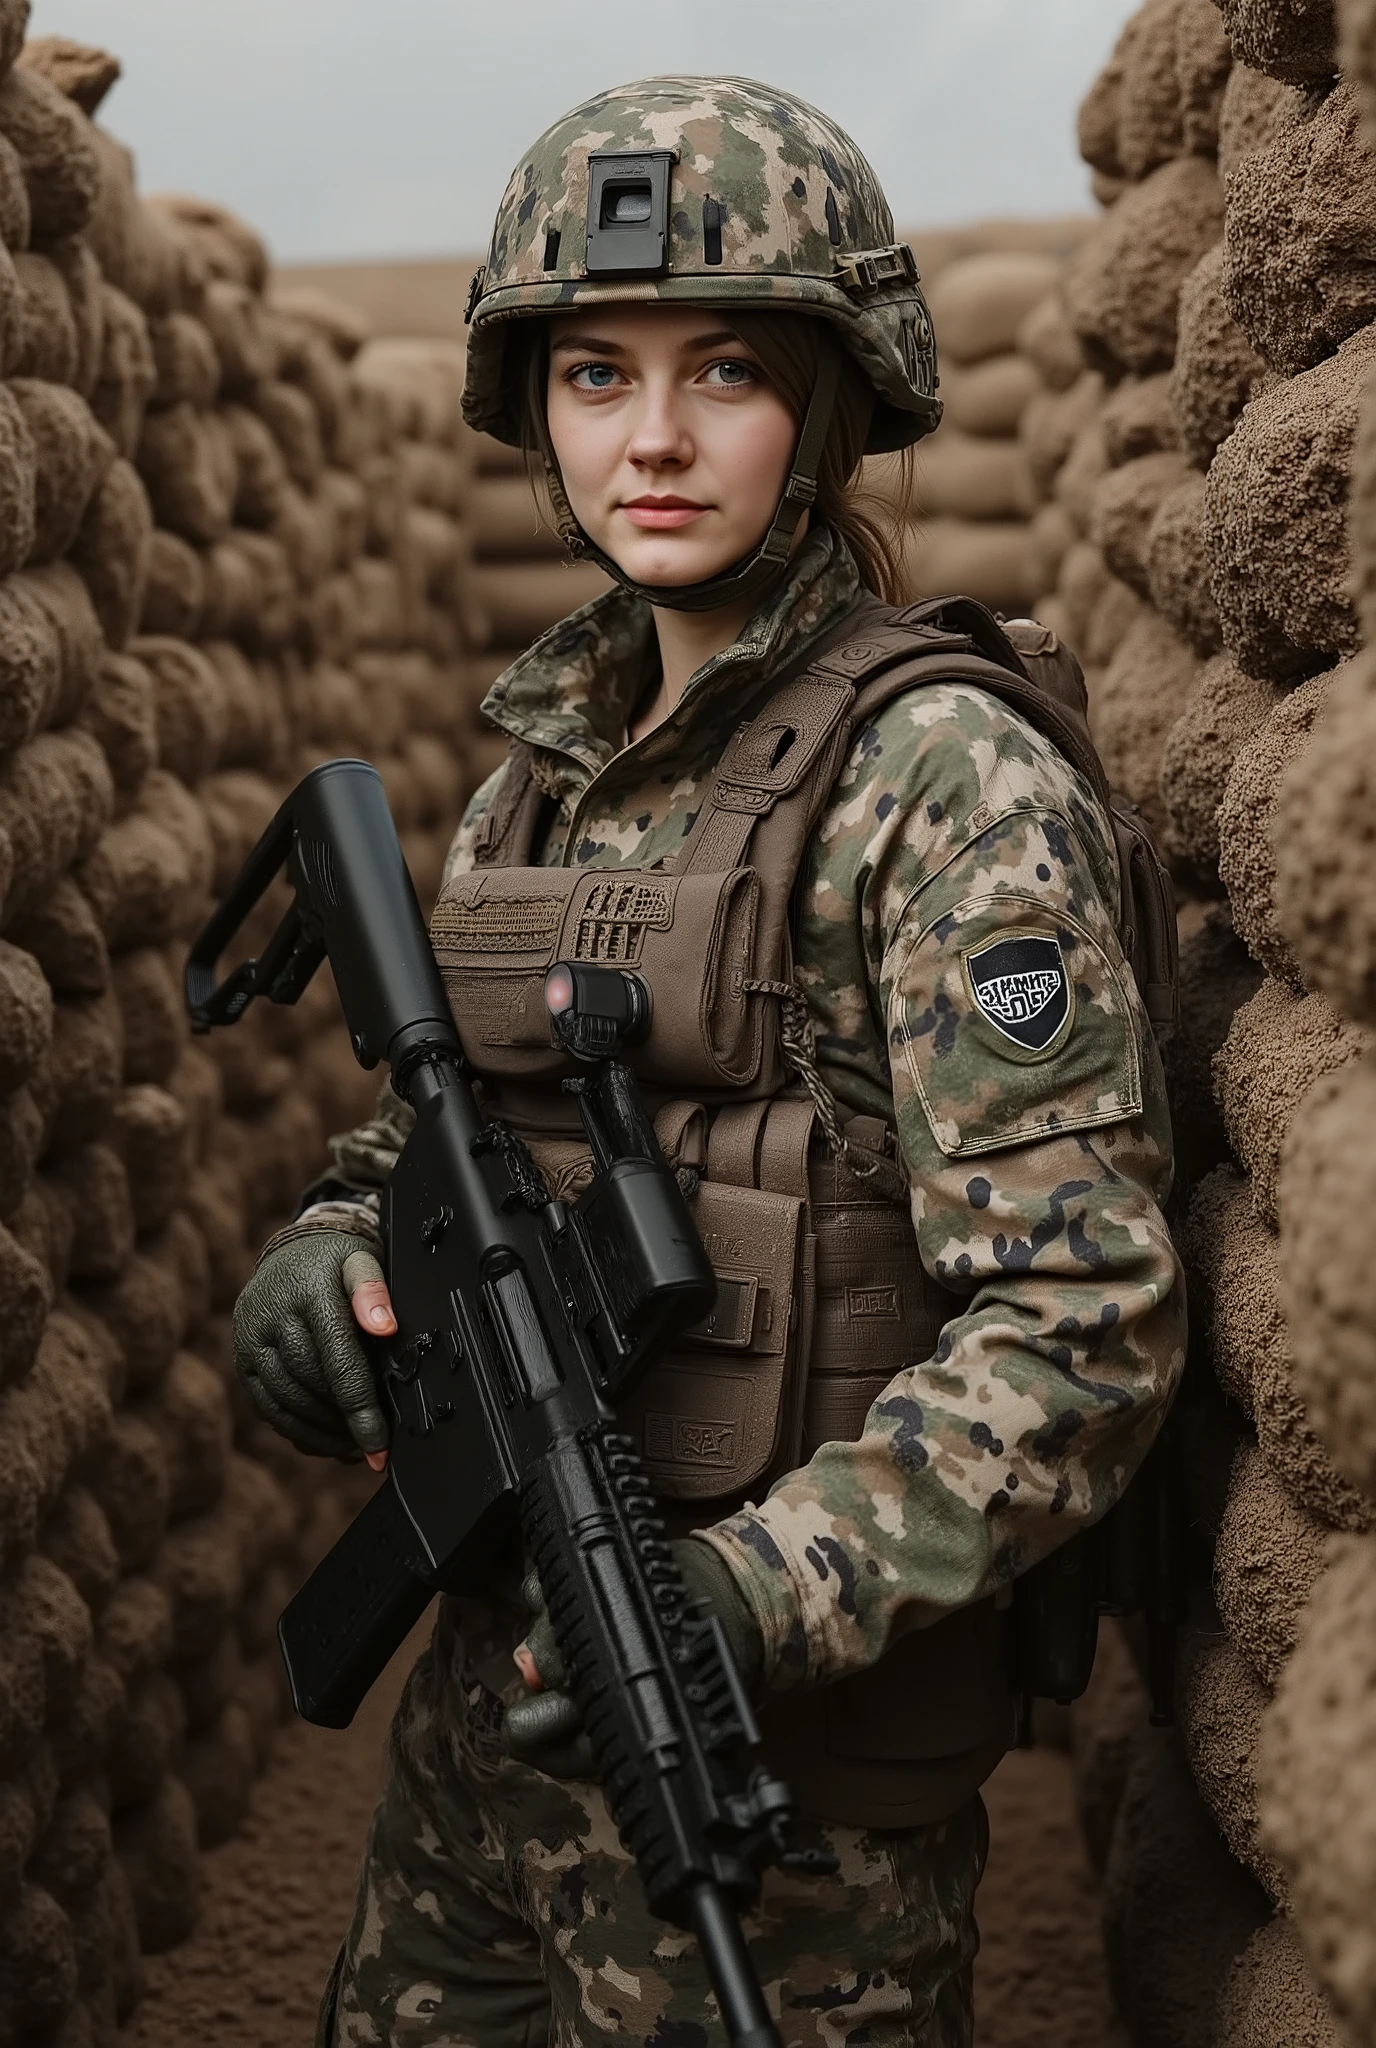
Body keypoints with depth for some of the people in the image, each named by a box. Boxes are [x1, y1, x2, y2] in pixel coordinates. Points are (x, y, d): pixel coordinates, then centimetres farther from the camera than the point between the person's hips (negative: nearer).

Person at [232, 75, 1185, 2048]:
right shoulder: (555, 754, 7)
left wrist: (754, 1602, -27)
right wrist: (326, 1253, -5)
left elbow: (1079, 1324, -18)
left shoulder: (946, 779, -14)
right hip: (500, 1682, 7)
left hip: (789, 1750, -6)